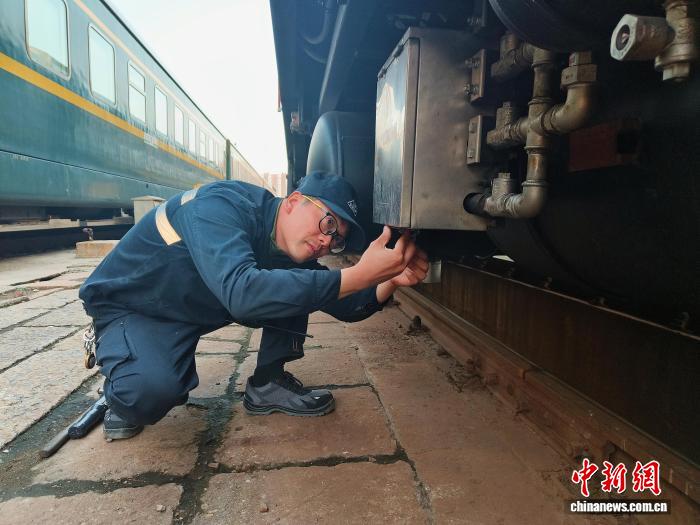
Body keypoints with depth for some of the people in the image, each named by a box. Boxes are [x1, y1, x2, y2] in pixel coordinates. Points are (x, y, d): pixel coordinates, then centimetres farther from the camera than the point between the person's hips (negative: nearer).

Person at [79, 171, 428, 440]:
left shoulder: (293, 252, -9)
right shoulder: (222, 205, -33)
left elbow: (346, 306, -3)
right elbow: (241, 293, -50)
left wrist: (392, 281, -25)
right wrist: (358, 275, -51)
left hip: (198, 308, 6)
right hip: (128, 307, -6)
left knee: (295, 285, -10)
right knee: (155, 389, -36)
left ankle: (268, 383, 0)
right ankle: (124, 393, 0)